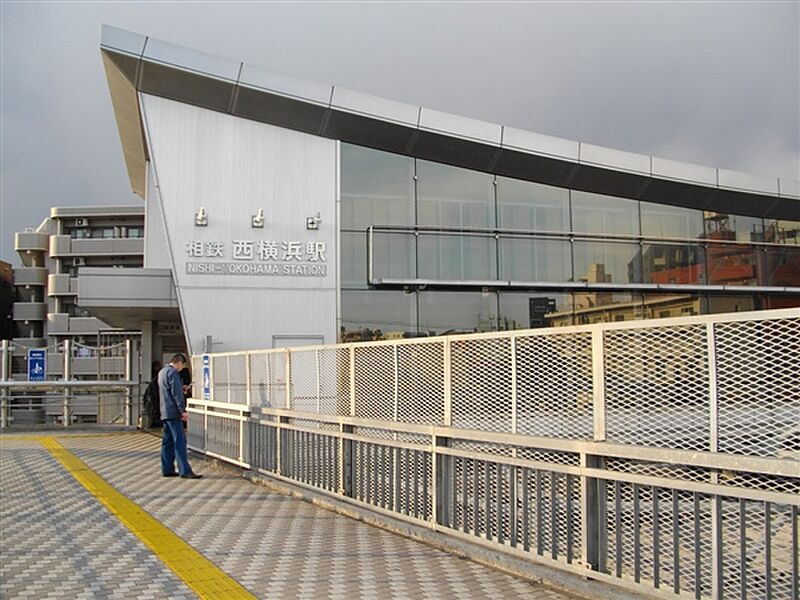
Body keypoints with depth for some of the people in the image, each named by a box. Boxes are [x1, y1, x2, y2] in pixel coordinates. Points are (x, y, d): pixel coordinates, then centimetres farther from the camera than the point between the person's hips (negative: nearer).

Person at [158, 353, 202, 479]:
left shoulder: (162, 372, 18)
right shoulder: (173, 372, -13)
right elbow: (176, 393, -18)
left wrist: (181, 388, 36)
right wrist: (183, 410, -17)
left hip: (165, 412, 10)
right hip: (173, 412, -10)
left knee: (168, 441, 11)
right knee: (180, 441, -10)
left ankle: (167, 469, 13)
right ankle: (185, 471, -11)